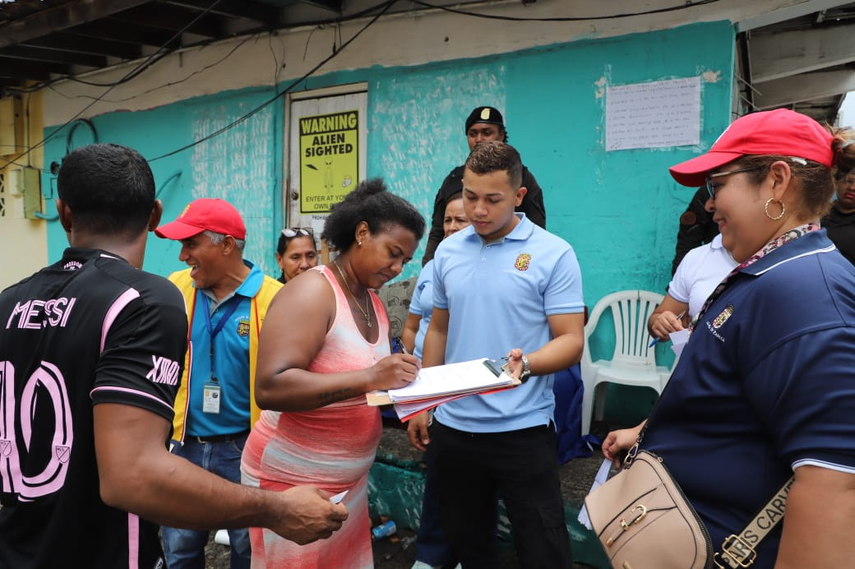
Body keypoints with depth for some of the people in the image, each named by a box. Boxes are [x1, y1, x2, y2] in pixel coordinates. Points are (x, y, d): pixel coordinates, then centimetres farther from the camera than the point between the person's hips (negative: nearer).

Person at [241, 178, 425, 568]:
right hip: (294, 483, -7)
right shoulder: (311, 292, -18)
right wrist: (368, 379, -33)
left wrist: (397, 383, -5)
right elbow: (270, 388, -28)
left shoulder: (374, 302, 7)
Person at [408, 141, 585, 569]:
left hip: (523, 429, -4)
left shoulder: (553, 254, -9)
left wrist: (525, 365, -30)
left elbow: (571, 340, -11)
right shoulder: (448, 251, 6)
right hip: (452, 426, 5)